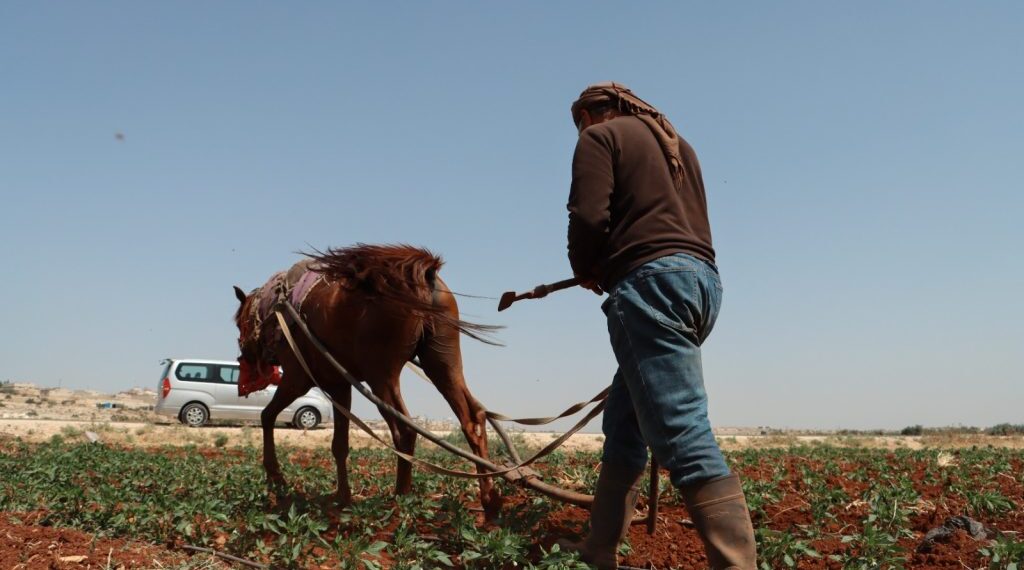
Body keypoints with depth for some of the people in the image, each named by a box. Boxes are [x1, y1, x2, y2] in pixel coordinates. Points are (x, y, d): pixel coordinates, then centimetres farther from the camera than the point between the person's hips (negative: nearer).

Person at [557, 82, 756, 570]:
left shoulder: (599, 137, 5)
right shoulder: (675, 142, 29)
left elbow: (589, 217, -9)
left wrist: (585, 269, 10)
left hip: (650, 284, -9)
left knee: (682, 431, -15)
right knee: (623, 423, 15)